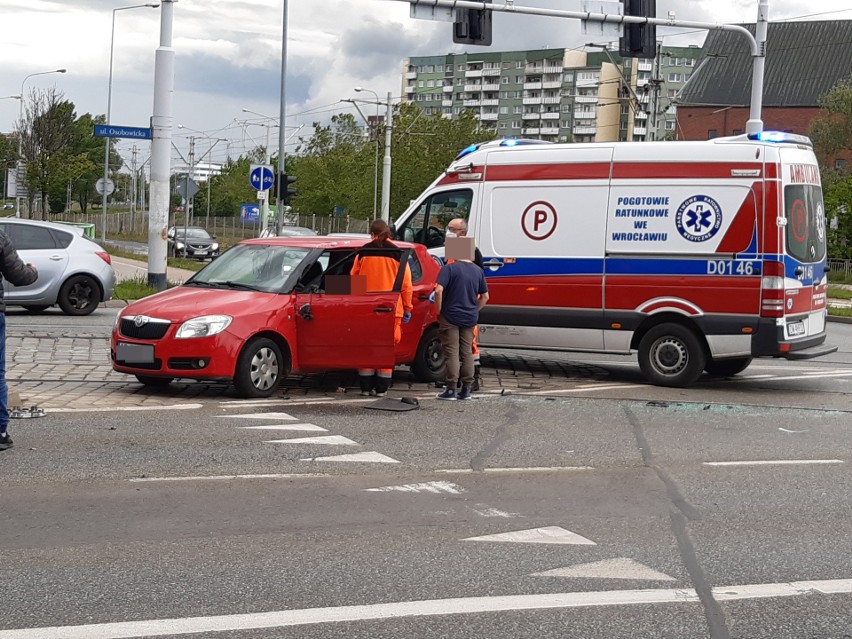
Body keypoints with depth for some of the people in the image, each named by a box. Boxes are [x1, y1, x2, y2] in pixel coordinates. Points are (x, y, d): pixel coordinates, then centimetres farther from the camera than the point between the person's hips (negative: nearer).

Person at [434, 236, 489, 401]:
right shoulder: (478, 271, 7)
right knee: (467, 353, 11)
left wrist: (439, 310, -11)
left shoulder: (449, 268, -10)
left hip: (450, 317, -4)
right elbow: (485, 296, 12)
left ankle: (451, 389, -2)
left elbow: (439, 290, -22)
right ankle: (466, 390, 13)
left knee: (452, 353, -1)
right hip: (470, 319, 5)